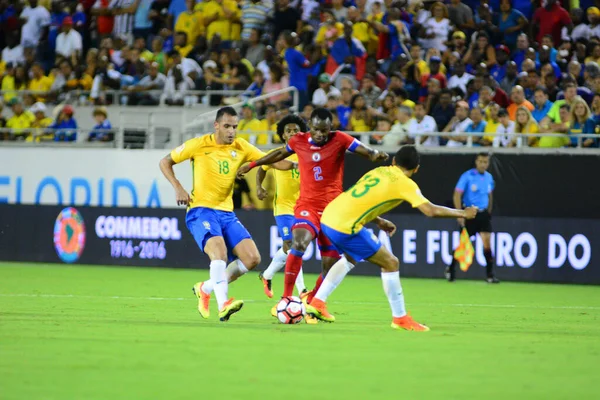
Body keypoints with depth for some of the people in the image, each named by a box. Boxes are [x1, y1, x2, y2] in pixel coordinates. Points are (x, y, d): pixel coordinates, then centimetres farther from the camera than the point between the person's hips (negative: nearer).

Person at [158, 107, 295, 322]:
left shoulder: (240, 147, 6)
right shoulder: (199, 145, -5)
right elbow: (165, 162, 3)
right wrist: (178, 188, -11)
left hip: (226, 213, 6)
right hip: (201, 210, -6)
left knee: (252, 258, -6)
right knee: (219, 249, -32)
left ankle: (205, 288, 11)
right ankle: (223, 304, -38)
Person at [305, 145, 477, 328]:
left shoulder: (378, 171, 18)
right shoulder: (405, 183, -4)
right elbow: (431, 210, -11)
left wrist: (378, 221, 28)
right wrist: (463, 213, 1)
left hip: (328, 217, 8)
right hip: (346, 226, -8)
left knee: (351, 257, 34)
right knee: (390, 263, 3)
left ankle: (317, 303, 32)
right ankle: (400, 318, 9)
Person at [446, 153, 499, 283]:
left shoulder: (489, 177, 7)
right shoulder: (467, 176, -9)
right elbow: (457, 195, -10)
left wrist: (489, 212, 17)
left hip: (484, 214, 4)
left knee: (487, 242, -7)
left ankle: (490, 275, -3)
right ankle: (451, 269, 23)